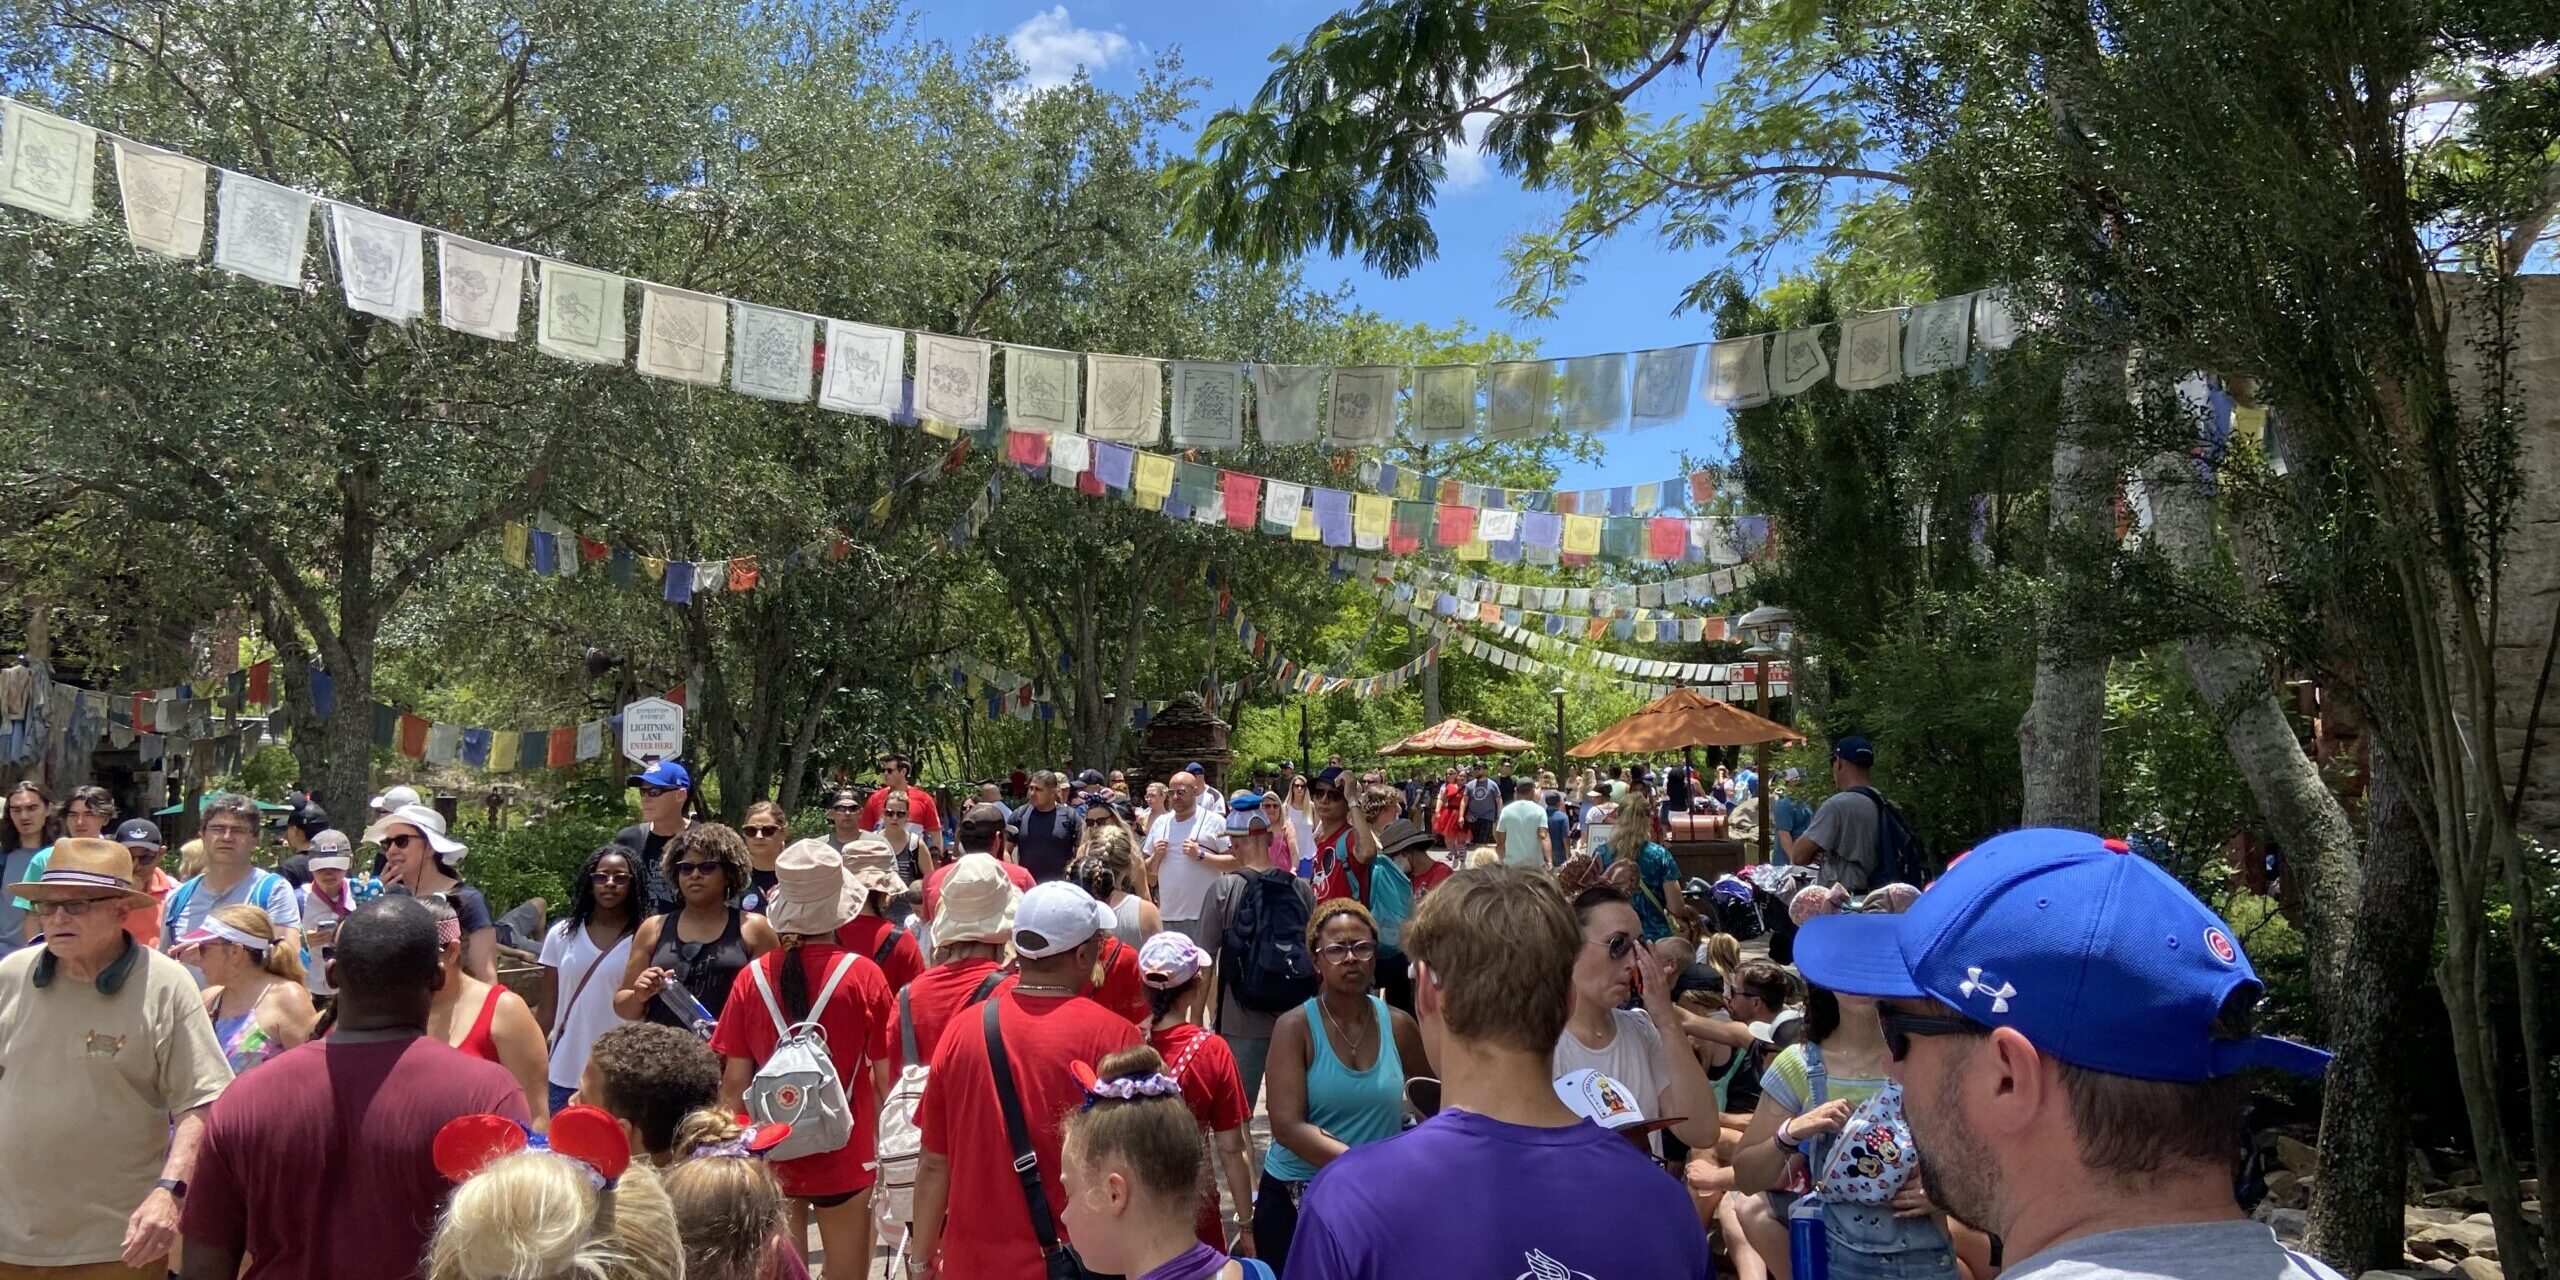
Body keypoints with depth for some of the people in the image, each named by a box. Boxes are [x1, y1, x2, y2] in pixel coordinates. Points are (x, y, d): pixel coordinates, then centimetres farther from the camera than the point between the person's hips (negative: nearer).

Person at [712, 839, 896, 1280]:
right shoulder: (864, 975, -12)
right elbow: (885, 1077, -7)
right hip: (844, 1157, -2)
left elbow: (734, 1080, -2)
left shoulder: (751, 978, -7)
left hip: (771, 1156, 2)